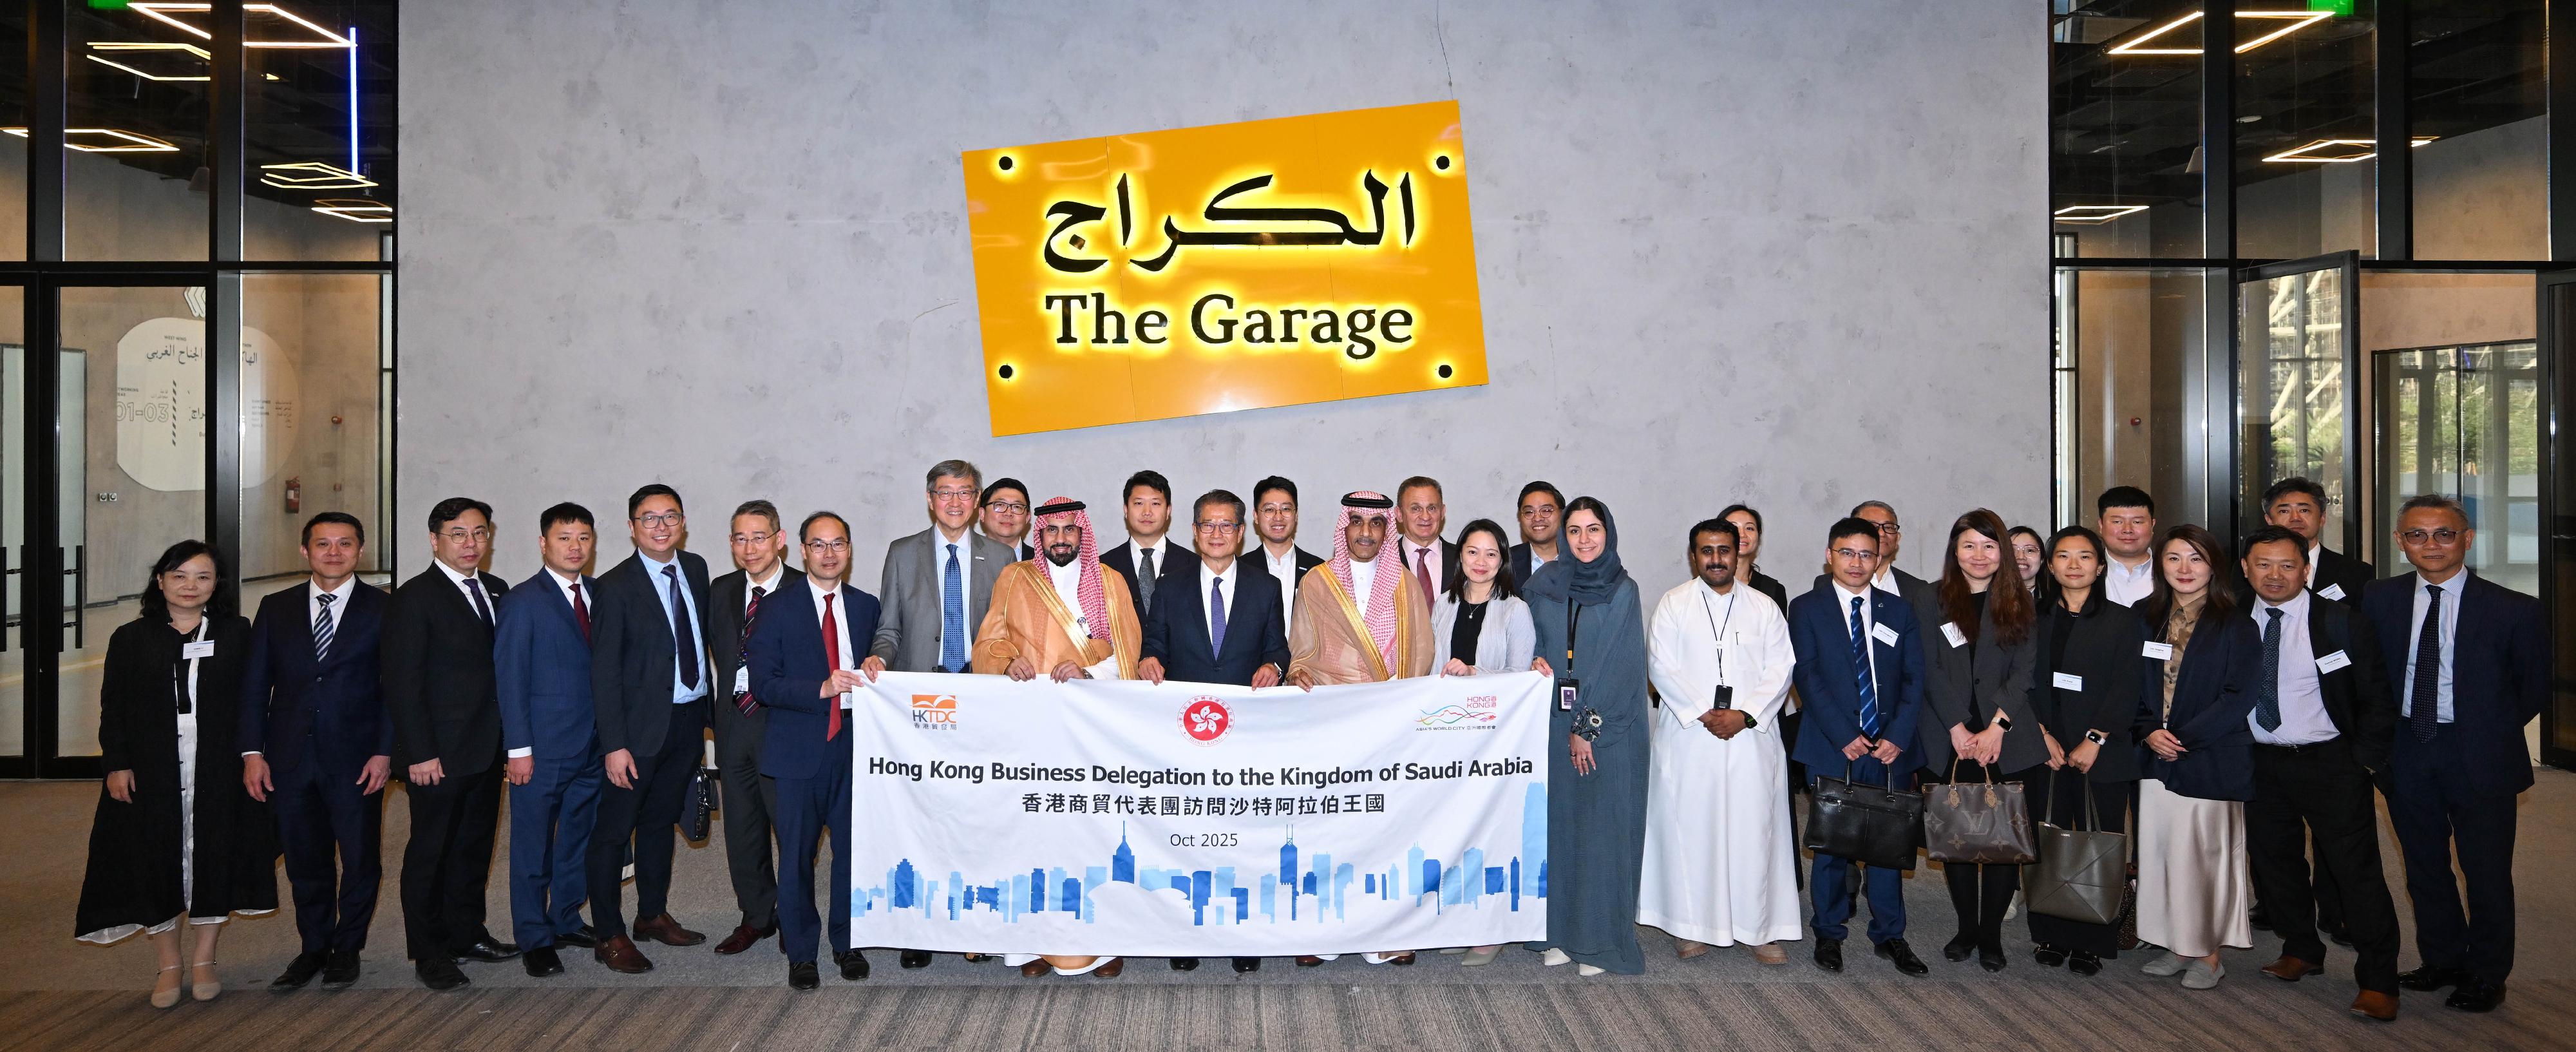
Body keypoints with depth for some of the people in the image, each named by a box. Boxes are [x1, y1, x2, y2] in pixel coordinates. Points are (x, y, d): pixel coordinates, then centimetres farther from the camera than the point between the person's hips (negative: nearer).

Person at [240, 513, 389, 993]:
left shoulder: (382, 610, 0)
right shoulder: (276, 608, 8)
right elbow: (254, 684, 8)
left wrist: (384, 752, -10)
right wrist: (253, 752, 0)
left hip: (356, 758, -2)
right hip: (291, 756, 2)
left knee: (360, 859, 6)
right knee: (305, 862, 10)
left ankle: (347, 949, 22)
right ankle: (313, 948, 25)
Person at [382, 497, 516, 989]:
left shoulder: (496, 591, 10)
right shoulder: (414, 598, -10)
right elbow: (401, 682, -13)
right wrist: (420, 753, -16)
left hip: (487, 750, 6)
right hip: (438, 755, -6)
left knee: (475, 846, 15)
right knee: (430, 852, 4)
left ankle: (467, 934, 28)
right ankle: (429, 952, 15)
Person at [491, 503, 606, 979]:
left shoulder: (599, 593, 9)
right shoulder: (521, 601, -7)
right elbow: (510, 679, -8)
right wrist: (518, 749, -12)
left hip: (591, 744, 5)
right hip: (542, 749, -5)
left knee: (579, 838, 15)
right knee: (533, 847, 3)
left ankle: (567, 920, 30)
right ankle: (534, 940, 14)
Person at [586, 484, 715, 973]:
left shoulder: (695, 568, 5)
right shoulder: (616, 587, -13)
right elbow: (604, 672, -13)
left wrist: (707, 709, 9)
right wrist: (614, 745, -18)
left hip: (688, 719, 6)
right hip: (642, 726, -6)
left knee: (662, 821, 19)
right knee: (614, 831, 1)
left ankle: (653, 915, 32)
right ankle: (610, 936, 10)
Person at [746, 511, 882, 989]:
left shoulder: (866, 607, 10)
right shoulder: (776, 611, 0)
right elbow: (763, 684, -7)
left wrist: (873, 675, -8)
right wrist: (822, 689, -18)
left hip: (855, 745, 2)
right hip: (800, 748, -2)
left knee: (854, 848, 7)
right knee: (796, 854, 5)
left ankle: (848, 943, 24)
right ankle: (801, 953, 18)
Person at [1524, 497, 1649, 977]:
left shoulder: (1624, 592, -2)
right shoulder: (1544, 584, 6)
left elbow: (1622, 666, -7)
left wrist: (1588, 727, -10)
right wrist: (1536, 661, -5)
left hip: (1609, 729, -3)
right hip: (1554, 724, 3)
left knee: (1603, 828, -2)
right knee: (1558, 822, 4)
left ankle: (1599, 940, 6)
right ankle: (1558, 932, 13)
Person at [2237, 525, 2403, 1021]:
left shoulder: (2340, 622, -7)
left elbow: (2377, 696, -3)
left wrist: (2366, 758, -8)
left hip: (2330, 761, -4)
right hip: (2261, 764, 4)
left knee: (2356, 869, -4)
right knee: (2275, 863, 14)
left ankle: (2378, 980, 5)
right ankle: (2301, 951, 33)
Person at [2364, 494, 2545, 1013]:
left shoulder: (2514, 611, -10)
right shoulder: (2379, 601, -2)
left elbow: (2534, 688, 1)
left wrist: (2490, 733, 1)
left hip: (2479, 757, -3)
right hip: (2407, 754, 3)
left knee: (2487, 873, 9)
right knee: (2424, 870, 17)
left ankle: (2486, 977, 26)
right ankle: (2442, 960, 35)